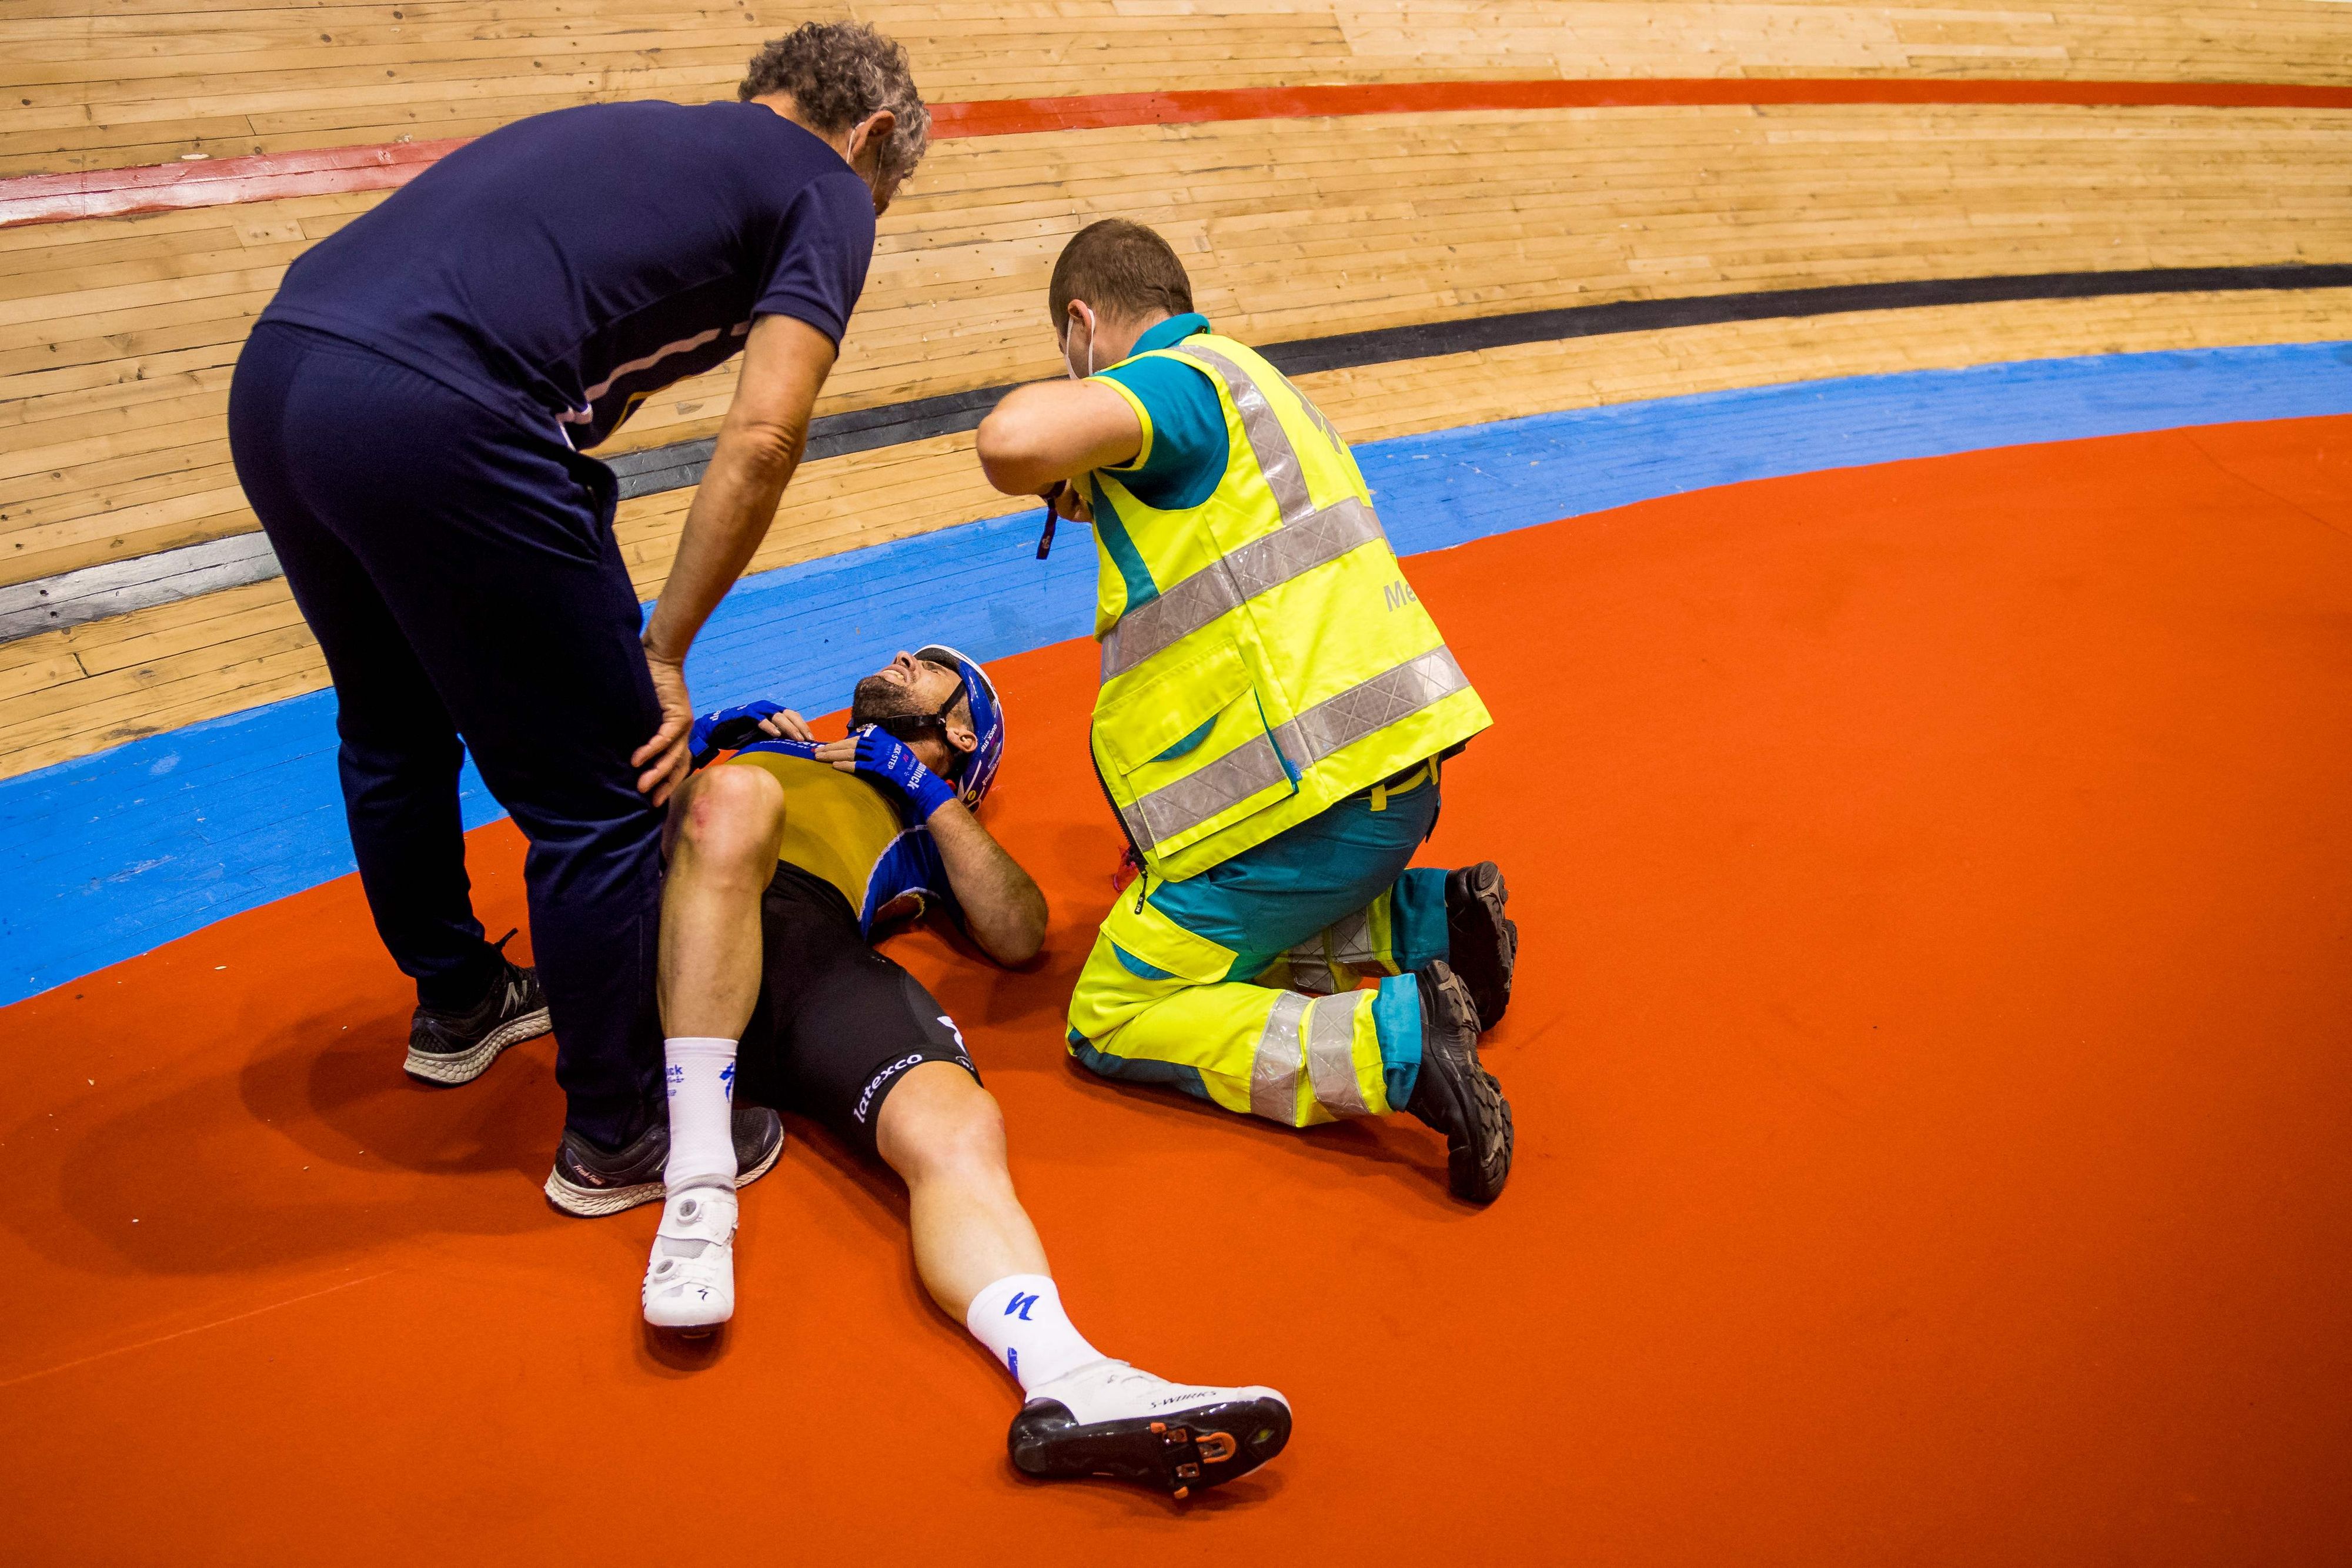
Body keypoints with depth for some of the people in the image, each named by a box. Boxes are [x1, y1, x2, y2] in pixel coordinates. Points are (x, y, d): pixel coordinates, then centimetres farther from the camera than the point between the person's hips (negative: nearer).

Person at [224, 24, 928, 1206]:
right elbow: (761, 435, -5)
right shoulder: (825, 188, 10)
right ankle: (615, 1132, 23)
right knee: (598, 802, 6)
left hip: (273, 373, 9)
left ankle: (456, 1001, 51)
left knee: (394, 732, 28)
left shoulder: (641, 135, 31)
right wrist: (664, 652, 4)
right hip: (431, 418, -9)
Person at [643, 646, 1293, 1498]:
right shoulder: (756, 737, 40)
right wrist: (710, 733, 15)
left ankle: (1066, 1381, -55)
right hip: (676, 933, 0)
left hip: (813, 943, 0)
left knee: (956, 1126, -30)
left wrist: (931, 791, 12)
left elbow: (1019, 935, 17)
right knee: (739, 793, -34)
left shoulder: (927, 824, 36)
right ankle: (699, 1187, -36)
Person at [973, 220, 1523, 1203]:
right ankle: (1429, 921, 12)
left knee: (1110, 1024, 2)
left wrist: (1063, 464, -8)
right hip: (1391, 761, 10)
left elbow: (1013, 440, -31)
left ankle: (1394, 1045, -14)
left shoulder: (1178, 381, -10)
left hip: (1314, 792, -10)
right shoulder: (1247, 381, 22)